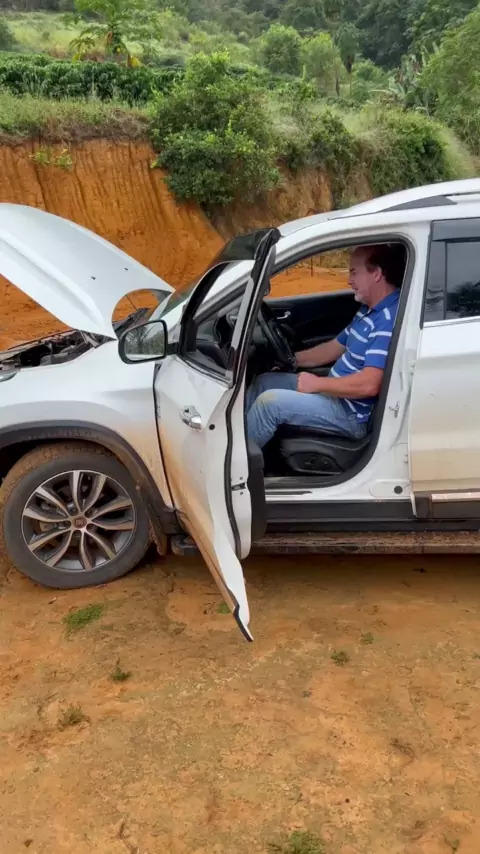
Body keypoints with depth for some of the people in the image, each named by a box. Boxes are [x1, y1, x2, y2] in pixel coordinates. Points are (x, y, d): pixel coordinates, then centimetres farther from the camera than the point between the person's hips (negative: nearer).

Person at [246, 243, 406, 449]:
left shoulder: (389, 320, -24)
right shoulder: (370, 310, 10)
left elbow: (369, 385, -32)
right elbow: (335, 348, 20)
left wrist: (316, 384, -20)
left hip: (351, 413, -10)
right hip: (338, 392, 10)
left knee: (269, 401, -19)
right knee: (264, 382, 12)